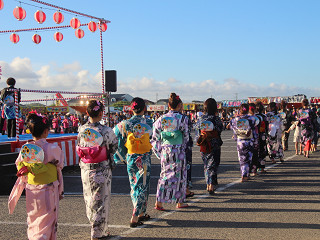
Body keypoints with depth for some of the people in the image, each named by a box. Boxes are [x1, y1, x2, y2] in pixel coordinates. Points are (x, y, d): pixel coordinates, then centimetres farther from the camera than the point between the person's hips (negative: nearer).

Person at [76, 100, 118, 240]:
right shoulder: (106, 131, -17)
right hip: (102, 169, -4)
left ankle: (99, 229, 31)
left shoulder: (81, 130, -7)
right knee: (101, 201, 7)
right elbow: (114, 146, -1)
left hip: (86, 169, 4)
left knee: (89, 200, 17)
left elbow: (79, 148, 5)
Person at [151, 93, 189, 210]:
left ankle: (159, 202, 3)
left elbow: (156, 137, 4)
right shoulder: (182, 119, -9)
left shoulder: (161, 119, 1)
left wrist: (159, 151, 13)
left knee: (165, 174, 11)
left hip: (165, 150, 3)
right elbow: (186, 136, -1)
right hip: (178, 150, -3)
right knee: (179, 175, 10)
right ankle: (180, 202, 19)